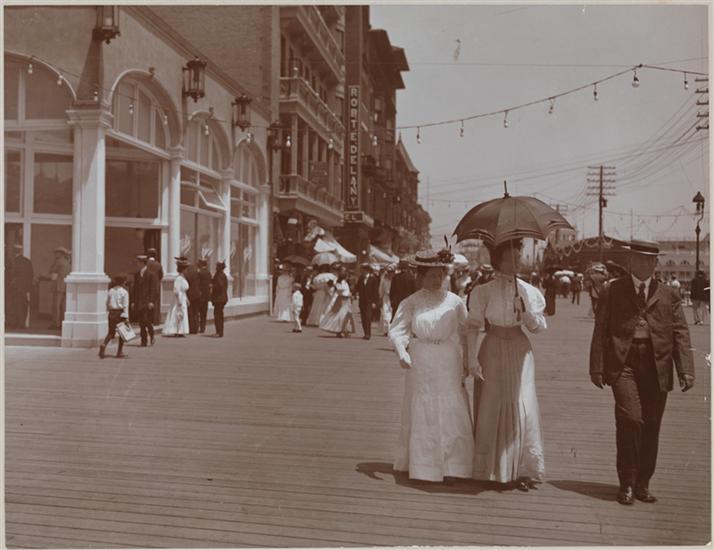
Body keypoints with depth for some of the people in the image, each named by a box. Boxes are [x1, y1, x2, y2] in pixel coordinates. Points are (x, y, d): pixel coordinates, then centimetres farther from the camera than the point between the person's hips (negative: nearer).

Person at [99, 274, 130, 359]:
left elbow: (107, 303, 11)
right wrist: (126, 317, -12)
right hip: (120, 313, -4)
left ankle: (104, 344, -17)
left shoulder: (110, 291, 7)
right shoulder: (124, 292, -8)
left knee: (110, 332, 11)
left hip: (111, 313, 4)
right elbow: (125, 306, -12)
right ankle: (119, 353, 11)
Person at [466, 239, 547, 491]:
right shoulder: (484, 291, -2)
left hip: (520, 350, 2)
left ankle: (521, 470, 9)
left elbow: (539, 326, 6)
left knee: (523, 408, 0)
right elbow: (473, 326, -4)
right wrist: (472, 359, -12)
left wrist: (526, 311, -14)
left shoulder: (529, 291, 6)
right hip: (493, 351, -2)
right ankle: (492, 470, 15)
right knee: (491, 407, 3)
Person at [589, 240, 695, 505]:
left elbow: (680, 334, 7)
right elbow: (600, 332, 4)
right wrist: (597, 368, -2)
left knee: (651, 426, 6)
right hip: (623, 364, -2)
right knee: (630, 419, -13)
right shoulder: (612, 291, 8)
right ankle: (626, 484, 3)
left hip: (657, 367, 2)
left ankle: (643, 484, 22)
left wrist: (686, 370, -3)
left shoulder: (669, 295, 12)